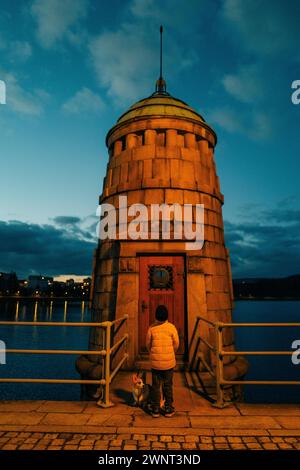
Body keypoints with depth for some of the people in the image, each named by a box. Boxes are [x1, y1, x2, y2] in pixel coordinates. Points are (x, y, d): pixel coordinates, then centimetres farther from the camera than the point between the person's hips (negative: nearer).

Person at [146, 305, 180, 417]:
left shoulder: (152, 328, -8)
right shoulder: (171, 327, -10)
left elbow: (148, 344, 1)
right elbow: (176, 343, -3)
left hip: (155, 362, 1)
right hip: (169, 361, 0)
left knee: (156, 386, 12)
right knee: (168, 386, 12)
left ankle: (155, 409, 19)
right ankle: (168, 409, 20)